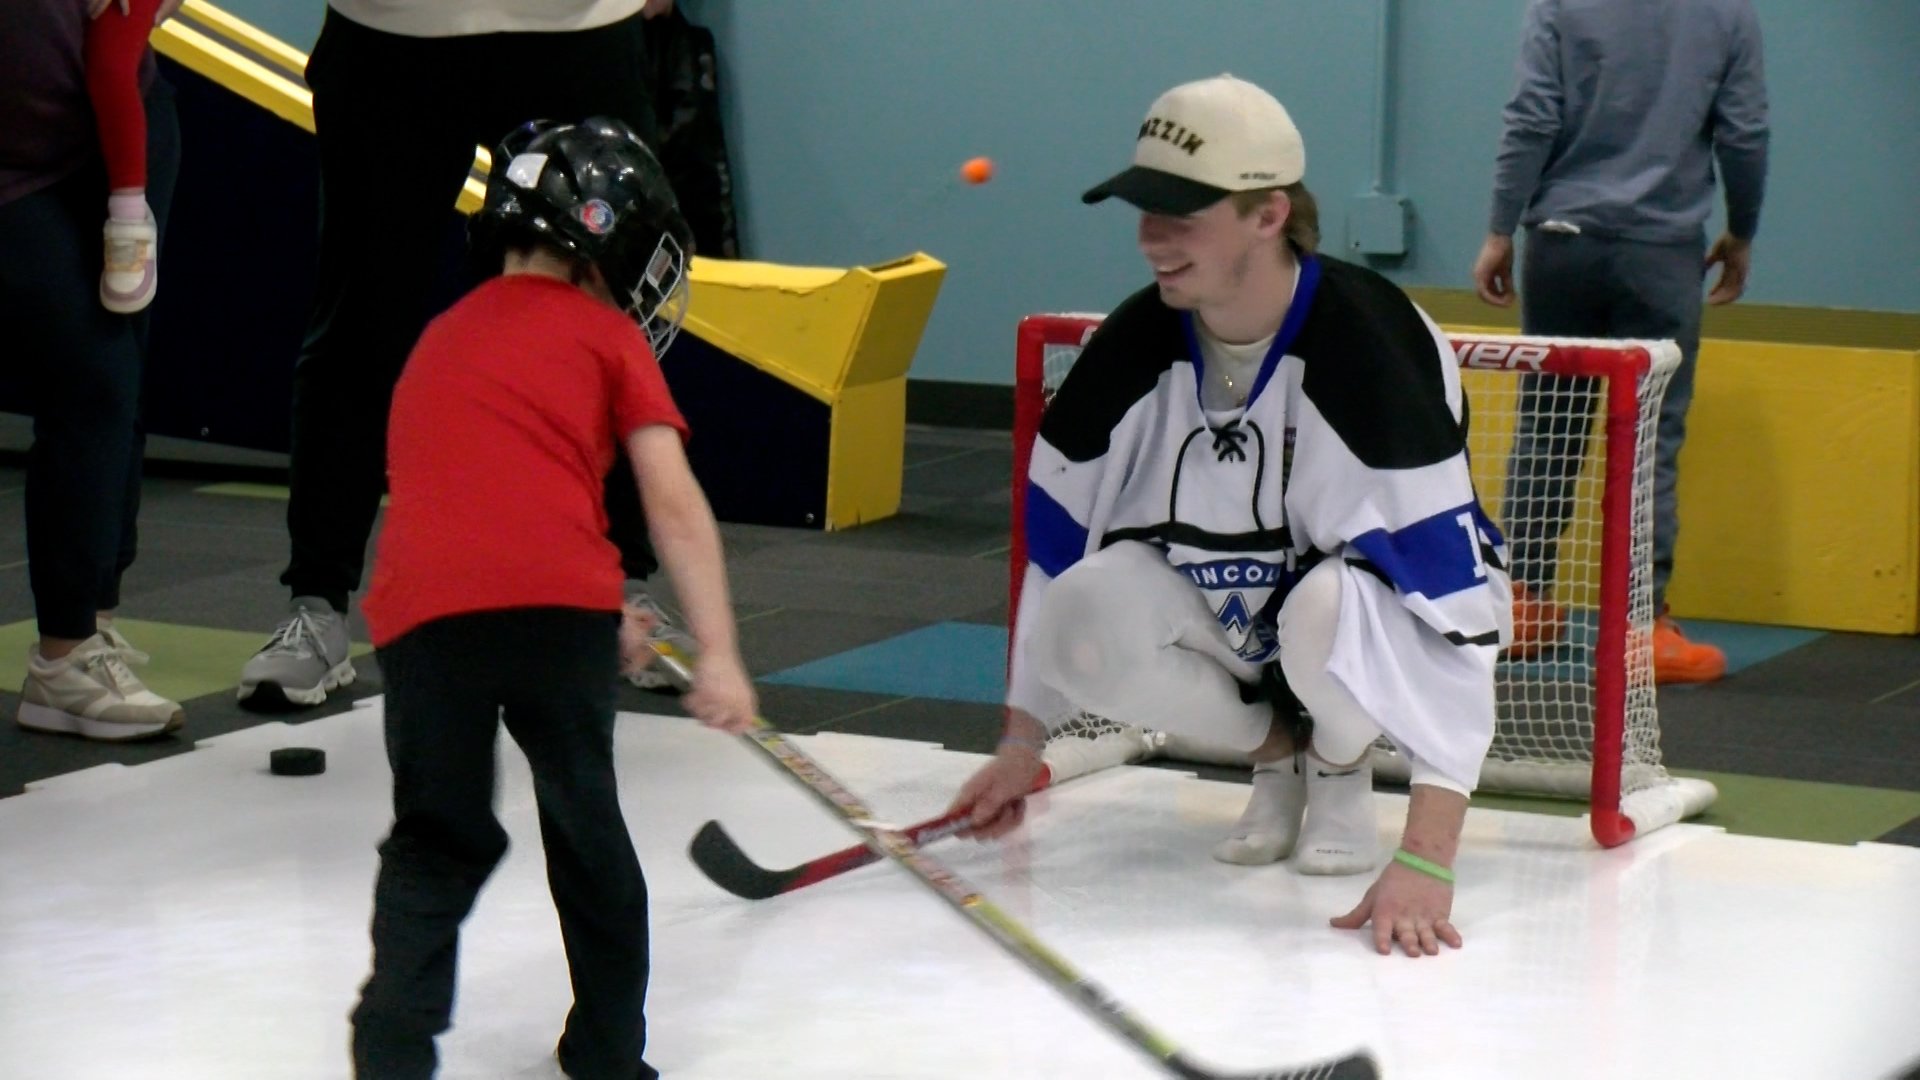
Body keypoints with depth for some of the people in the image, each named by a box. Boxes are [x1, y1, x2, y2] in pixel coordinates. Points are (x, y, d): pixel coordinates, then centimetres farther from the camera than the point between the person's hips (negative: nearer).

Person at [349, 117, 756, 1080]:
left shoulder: (441, 341, 32)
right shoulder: (607, 335, 16)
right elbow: (673, 503, 5)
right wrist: (717, 652, 2)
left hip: (422, 604, 3)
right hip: (556, 594, -3)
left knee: (438, 844, 15)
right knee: (584, 820, 16)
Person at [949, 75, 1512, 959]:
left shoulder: (1369, 344, -32)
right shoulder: (1137, 344, -16)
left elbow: (1445, 597, -38)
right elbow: (1057, 540, -1)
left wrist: (1425, 858, -46)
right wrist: (1022, 745, 0)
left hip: (1372, 602, -4)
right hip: (1225, 609, 4)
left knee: (1329, 612, -39)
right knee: (1087, 620, -26)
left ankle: (1341, 764, -1)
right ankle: (1275, 752, 4)